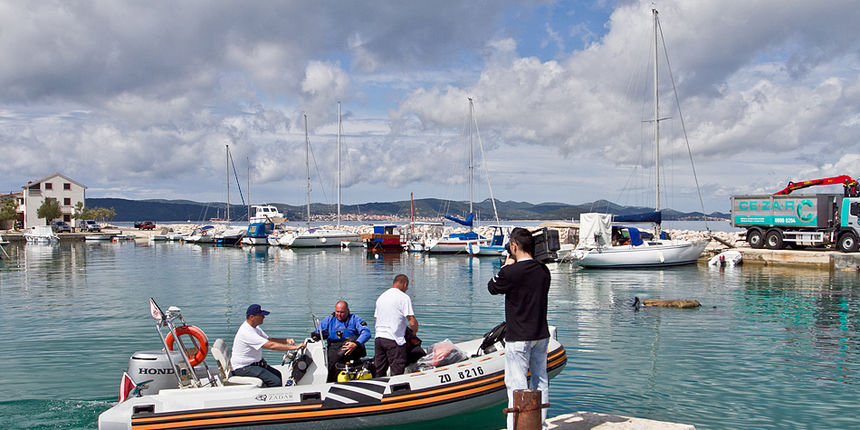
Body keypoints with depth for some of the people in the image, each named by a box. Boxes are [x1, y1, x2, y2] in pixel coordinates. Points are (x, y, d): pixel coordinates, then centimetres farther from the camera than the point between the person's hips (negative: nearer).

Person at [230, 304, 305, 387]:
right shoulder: (246, 332, -24)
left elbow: (269, 339, 16)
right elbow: (271, 345, -28)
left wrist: (286, 340, -2)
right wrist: (294, 347, -27)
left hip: (255, 363, 10)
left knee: (279, 375, 4)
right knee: (276, 382, -21)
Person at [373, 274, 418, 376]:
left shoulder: (381, 296, 15)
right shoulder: (404, 297, -8)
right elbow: (412, 322, -13)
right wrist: (414, 332, 5)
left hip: (378, 337, 7)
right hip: (394, 340, -7)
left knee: (379, 373, 13)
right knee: (397, 372, -2)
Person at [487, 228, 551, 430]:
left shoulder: (511, 272, -16)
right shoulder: (543, 270, 2)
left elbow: (492, 287, 1)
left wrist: (507, 265, 11)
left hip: (518, 338, -7)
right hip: (542, 335, 7)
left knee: (517, 383, -1)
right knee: (540, 380, 16)